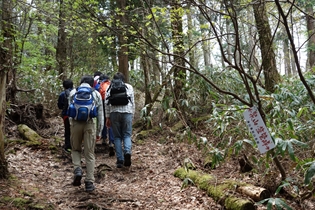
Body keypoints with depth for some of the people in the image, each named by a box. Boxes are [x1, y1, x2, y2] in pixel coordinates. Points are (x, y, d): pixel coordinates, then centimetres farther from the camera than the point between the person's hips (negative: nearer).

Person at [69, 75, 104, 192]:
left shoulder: (73, 92, 11)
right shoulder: (96, 94, 11)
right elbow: (100, 114, 11)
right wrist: (99, 132, 16)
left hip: (76, 123, 0)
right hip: (90, 124, 0)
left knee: (76, 149, 21)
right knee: (89, 154, 5)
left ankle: (77, 169, -4)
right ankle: (89, 182, 7)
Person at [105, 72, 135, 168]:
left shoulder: (109, 87, 11)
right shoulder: (129, 87, 11)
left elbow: (106, 103, 7)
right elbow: (133, 102, 9)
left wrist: (107, 117, 12)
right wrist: (132, 115, 16)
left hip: (114, 113, 0)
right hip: (127, 112, 0)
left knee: (117, 136, 8)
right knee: (127, 135, 7)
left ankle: (120, 160, 5)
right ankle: (127, 152, -21)